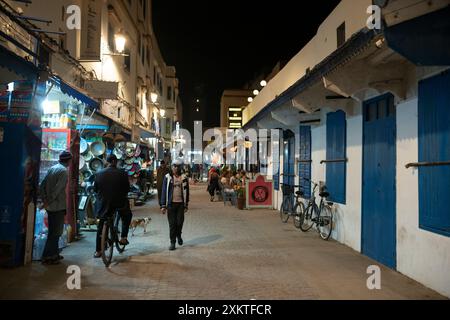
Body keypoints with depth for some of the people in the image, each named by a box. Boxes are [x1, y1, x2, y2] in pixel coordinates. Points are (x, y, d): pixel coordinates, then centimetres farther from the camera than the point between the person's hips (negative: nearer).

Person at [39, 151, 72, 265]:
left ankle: (54, 254, 27)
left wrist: (45, 200, 7)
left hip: (50, 206, 8)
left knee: (53, 231, 17)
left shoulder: (52, 168, 10)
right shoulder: (64, 171, -14)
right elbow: (57, 189, -22)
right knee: (56, 232, 1)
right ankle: (47, 257, 5)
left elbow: (42, 186, 9)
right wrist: (48, 202, -14)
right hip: (58, 206, -8)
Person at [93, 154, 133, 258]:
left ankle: (98, 251, 17)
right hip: (119, 202, -2)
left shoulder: (99, 174, 0)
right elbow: (127, 188, -4)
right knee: (127, 216, 27)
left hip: (104, 203, 2)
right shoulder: (122, 173, -9)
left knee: (101, 227, 14)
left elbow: (95, 189, 8)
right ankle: (123, 237, 15)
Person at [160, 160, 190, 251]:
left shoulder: (184, 178, 5)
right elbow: (164, 191, 0)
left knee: (180, 222, 4)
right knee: (172, 223, 1)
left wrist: (186, 205, 6)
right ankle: (172, 242, 12)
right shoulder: (168, 177, 1)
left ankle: (178, 235, 34)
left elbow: (186, 191, 9)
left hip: (181, 203, 1)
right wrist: (163, 205, -5)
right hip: (171, 203, -1)